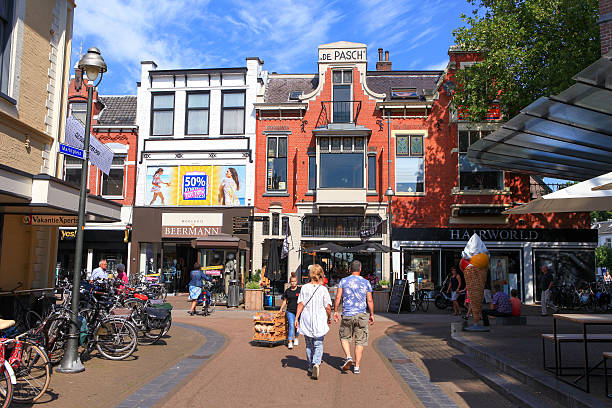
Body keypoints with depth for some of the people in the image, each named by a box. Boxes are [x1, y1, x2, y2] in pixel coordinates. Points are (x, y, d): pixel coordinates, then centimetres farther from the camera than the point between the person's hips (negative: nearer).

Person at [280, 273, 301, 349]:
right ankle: (290, 343, -10)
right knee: (291, 326, -9)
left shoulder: (300, 290, -1)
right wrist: (281, 309, 11)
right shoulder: (287, 291, 6)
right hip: (290, 311, 1)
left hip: (298, 311, -1)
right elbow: (285, 301, 16)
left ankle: (296, 338, 37)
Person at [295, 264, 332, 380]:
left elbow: (300, 304, -5)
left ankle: (311, 367, 26)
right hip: (319, 321, -2)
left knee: (309, 345, 16)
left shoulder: (304, 288, -3)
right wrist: (329, 318, 10)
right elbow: (328, 307, -6)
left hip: (306, 320, 2)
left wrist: (296, 318, -1)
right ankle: (316, 363, -20)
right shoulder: (323, 289, -8)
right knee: (318, 344, 4)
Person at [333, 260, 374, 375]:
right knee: (360, 341, 7)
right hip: (361, 315, 0)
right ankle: (356, 366, 7)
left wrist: (335, 311, 9)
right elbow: (370, 300, 3)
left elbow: (338, 297, -1)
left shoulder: (343, 281, 1)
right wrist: (372, 315, 12)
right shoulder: (366, 282, 2)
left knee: (344, 338, 17)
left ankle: (348, 357, -4)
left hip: (347, 315, 0)